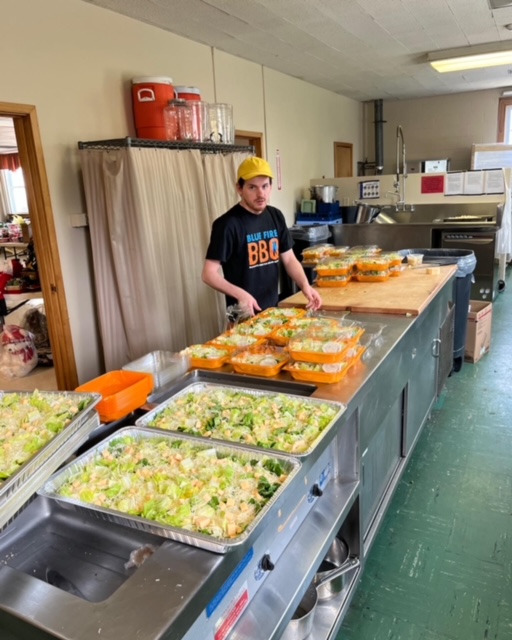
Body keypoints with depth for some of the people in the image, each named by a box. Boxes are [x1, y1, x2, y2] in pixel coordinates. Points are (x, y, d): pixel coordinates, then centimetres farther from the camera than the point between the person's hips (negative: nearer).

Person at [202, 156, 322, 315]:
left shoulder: (276, 217, 3)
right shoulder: (228, 224, -15)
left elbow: (289, 259, 10)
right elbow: (209, 274, -16)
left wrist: (305, 285, -8)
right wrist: (240, 294, -30)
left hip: (273, 309, 6)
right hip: (244, 315, -6)